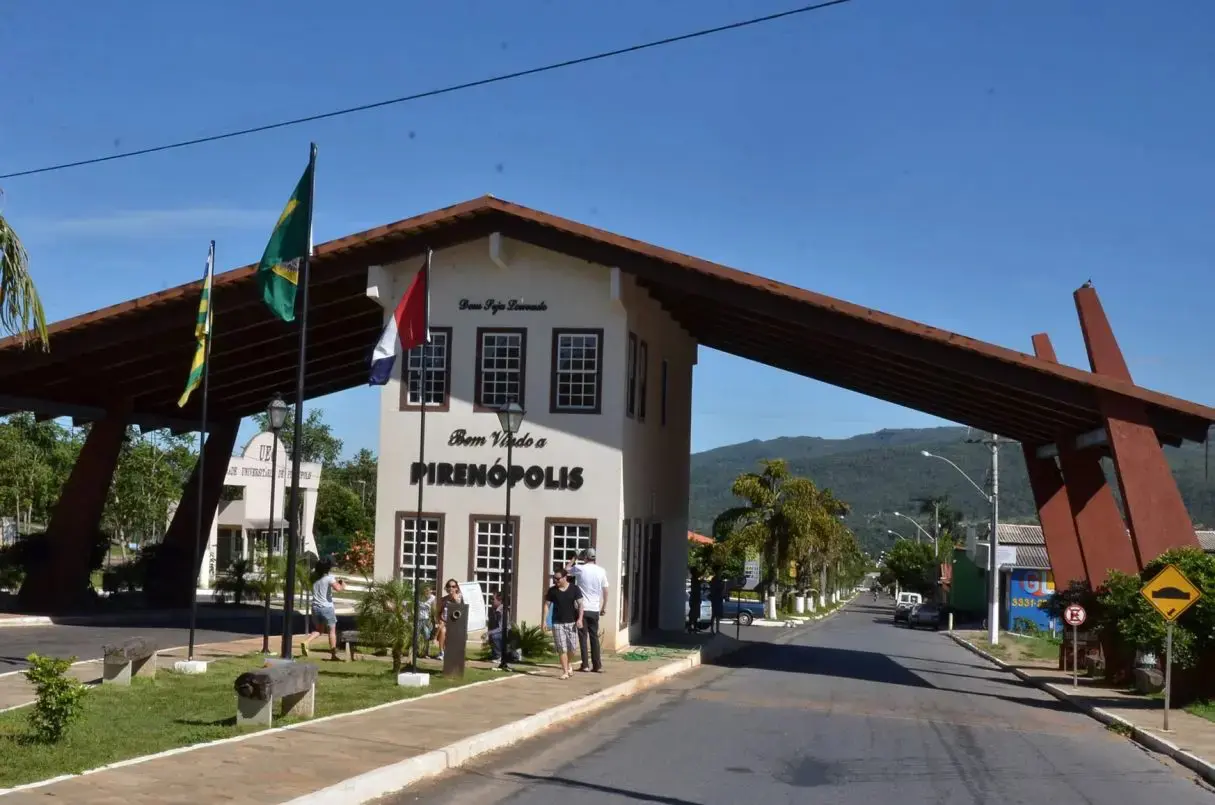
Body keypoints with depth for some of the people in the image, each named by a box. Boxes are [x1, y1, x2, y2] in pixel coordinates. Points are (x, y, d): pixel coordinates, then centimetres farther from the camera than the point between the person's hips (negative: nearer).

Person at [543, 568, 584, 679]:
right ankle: (565, 671, 0)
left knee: (571, 647, 5)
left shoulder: (574, 589, -2)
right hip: (558, 623, 0)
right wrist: (544, 621, -2)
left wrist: (580, 619, -15)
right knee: (562, 648, -4)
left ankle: (568, 664, 34)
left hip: (571, 622, 0)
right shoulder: (552, 590, 0)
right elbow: (547, 605, 5)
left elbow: (581, 604, -3)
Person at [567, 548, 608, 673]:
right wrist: (604, 606, 14)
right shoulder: (601, 571, 1)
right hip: (595, 609, 3)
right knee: (594, 637, 10)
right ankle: (597, 665, 8)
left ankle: (585, 665, -1)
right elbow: (605, 591, 4)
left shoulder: (579, 569, -7)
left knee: (583, 637, 2)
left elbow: (566, 571, 14)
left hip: (582, 608, -3)